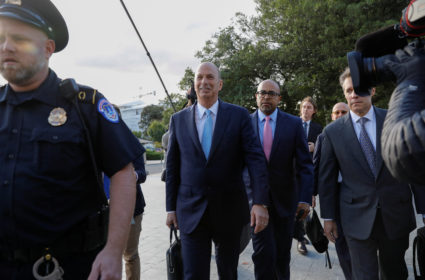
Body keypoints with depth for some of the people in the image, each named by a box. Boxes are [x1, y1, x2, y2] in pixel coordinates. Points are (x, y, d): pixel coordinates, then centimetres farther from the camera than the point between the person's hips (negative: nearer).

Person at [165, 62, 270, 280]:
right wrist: (171, 207, 6)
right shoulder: (178, 120, 3)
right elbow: (172, 167, 7)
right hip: (191, 211, 0)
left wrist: (261, 202, -17)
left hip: (229, 210, 0)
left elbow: (255, 158, -8)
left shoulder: (239, 115, -2)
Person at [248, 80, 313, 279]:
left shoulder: (293, 124, 0)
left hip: (284, 199, 1)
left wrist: (305, 198, -11)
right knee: (263, 252, -5)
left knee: (283, 252, 16)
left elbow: (304, 164, -3)